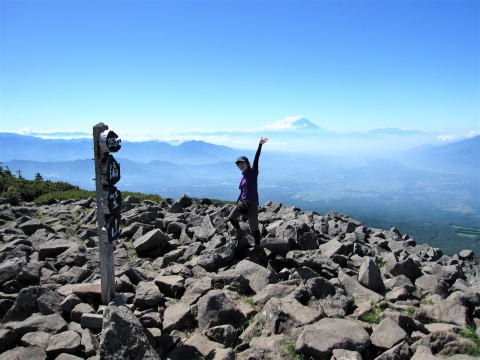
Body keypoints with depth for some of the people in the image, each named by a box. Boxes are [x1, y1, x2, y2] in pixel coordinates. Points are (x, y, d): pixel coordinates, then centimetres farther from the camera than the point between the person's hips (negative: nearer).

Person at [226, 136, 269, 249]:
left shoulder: (253, 172, -7)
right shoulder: (243, 178, 10)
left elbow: (256, 159, -18)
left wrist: (260, 145, -27)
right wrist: (236, 204, 20)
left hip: (252, 204, -6)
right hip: (242, 202, 6)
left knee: (253, 227, 0)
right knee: (231, 218, 3)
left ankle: (257, 244, 19)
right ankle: (239, 231, 28)